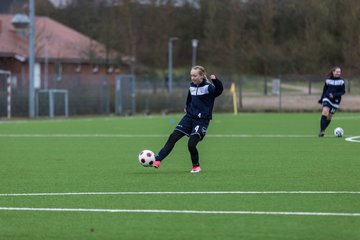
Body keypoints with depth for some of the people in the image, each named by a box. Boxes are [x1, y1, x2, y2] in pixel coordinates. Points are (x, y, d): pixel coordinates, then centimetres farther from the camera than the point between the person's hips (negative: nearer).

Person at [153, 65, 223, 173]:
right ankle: (157, 160, -3)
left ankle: (196, 166, 9)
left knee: (191, 144, -16)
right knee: (173, 137, -4)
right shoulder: (192, 86, 8)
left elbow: (219, 90, -33)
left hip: (202, 120, -6)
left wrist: (215, 80, -48)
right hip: (189, 117, 6)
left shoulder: (209, 87, -12)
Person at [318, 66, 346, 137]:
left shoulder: (341, 81, -4)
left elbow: (343, 91, -6)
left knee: (329, 117, 5)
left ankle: (322, 131, 21)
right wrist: (321, 99, 14)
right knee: (325, 112, -22)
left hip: (335, 101, 1)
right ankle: (322, 131, -24)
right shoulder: (328, 80, 0)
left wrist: (334, 95, -19)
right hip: (327, 99, -1)